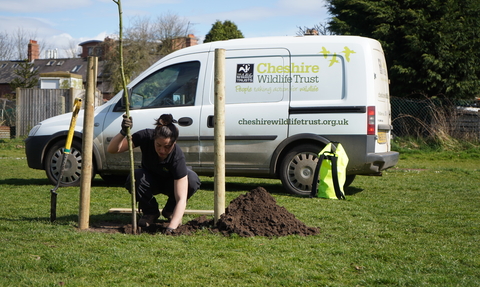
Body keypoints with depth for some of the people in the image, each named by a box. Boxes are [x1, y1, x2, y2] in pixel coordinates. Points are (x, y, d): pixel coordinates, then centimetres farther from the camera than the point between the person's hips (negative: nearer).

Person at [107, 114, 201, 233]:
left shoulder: (177, 157, -37)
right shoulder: (146, 136, -30)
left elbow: (181, 198, -42)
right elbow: (111, 149, -30)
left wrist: (171, 227, -54)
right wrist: (123, 133, -50)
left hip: (170, 182, -1)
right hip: (150, 180, 1)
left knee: (192, 180, -34)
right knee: (135, 177, -35)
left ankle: (170, 211, -4)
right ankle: (150, 212, -5)